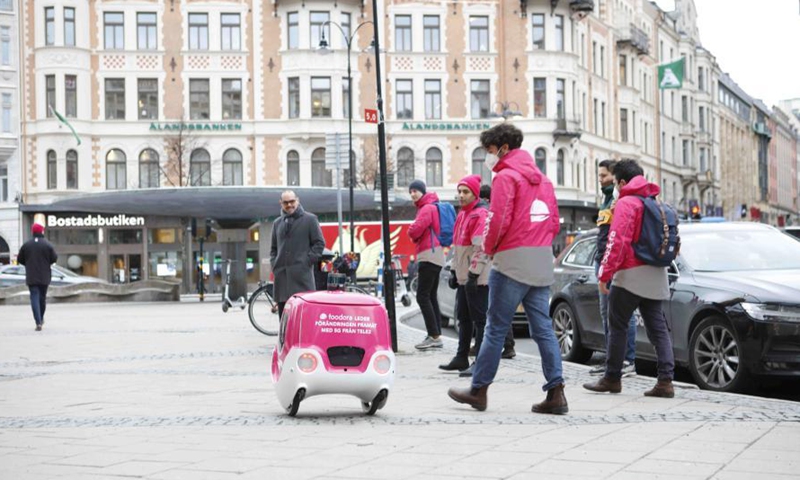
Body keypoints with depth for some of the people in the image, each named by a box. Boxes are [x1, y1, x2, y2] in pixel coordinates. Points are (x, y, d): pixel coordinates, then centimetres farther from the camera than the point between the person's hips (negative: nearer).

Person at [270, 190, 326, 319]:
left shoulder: (309, 219, 5)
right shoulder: (277, 223, 21)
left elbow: (319, 243, 2)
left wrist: (308, 261, -6)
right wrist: (274, 264, 11)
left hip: (302, 275, -5)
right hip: (282, 275, 5)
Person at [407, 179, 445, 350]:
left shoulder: (427, 208, -12)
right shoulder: (425, 207, 21)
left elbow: (414, 230, -21)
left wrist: (412, 234, 0)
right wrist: (416, 236, 2)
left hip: (429, 256, -11)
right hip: (435, 256, 11)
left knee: (423, 296, -13)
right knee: (431, 297, 11)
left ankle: (434, 336, -16)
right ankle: (436, 335, 13)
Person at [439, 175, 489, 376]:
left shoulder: (481, 214, -14)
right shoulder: (462, 214, 17)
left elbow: (482, 247, -21)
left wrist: (473, 273, -24)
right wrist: (454, 270, 23)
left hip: (477, 278, -10)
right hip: (463, 277, 10)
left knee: (479, 319, -6)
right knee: (463, 318, 15)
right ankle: (461, 359, 24)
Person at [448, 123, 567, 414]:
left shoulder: (506, 177, -7)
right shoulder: (542, 179, 17)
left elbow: (499, 220, -16)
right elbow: (554, 223, 16)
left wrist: (489, 247, 0)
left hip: (512, 261, -7)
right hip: (542, 264, 7)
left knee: (496, 328, 0)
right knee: (543, 328, 5)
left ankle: (479, 390, 8)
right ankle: (556, 393, 0)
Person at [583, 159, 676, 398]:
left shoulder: (626, 203, -10)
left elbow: (617, 241, -17)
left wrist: (605, 274, -15)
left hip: (631, 274, -7)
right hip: (656, 276, 7)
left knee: (617, 326, 3)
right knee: (657, 327, 5)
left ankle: (612, 378, 9)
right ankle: (665, 381, -1)